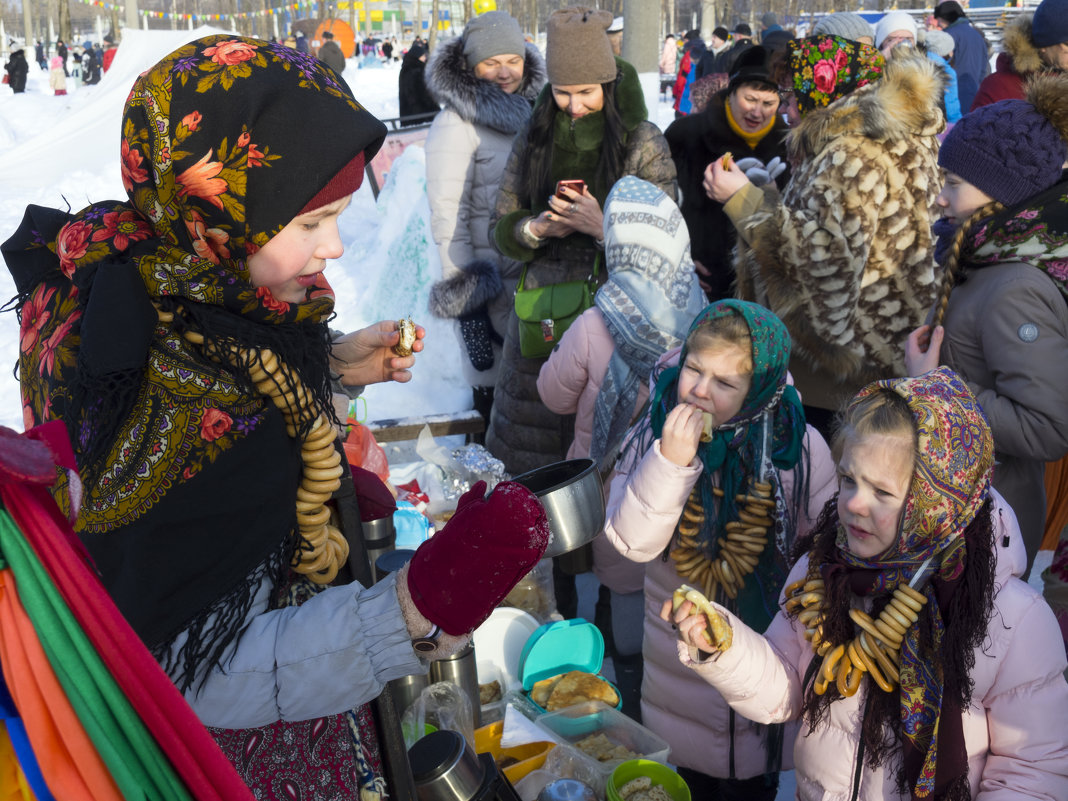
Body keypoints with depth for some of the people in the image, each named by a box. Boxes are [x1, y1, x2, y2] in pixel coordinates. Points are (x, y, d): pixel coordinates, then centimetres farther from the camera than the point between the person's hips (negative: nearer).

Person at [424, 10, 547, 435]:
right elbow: (447, 214, -17)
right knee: (493, 384, 4)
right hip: (492, 280, -6)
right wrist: (466, 289, -20)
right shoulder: (456, 123, -13)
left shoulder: (534, 109, 6)